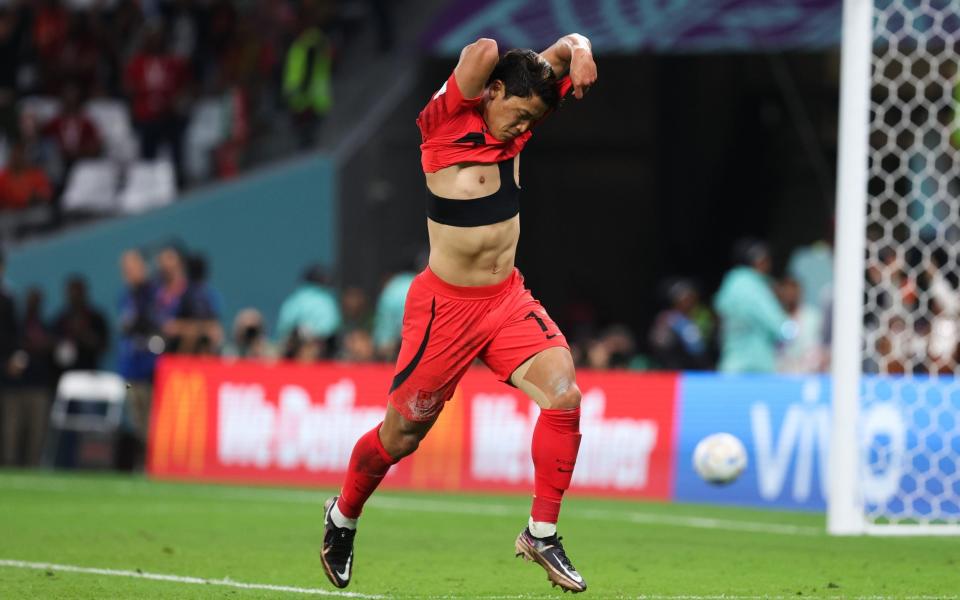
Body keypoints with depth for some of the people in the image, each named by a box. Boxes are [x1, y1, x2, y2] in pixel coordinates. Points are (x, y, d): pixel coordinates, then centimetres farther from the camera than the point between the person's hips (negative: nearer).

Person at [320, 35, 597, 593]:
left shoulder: (519, 125, 2)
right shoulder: (449, 123, -16)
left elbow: (569, 46, 8)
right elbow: (483, 53, -34)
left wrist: (579, 51, -15)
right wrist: (488, 56, -11)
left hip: (509, 298, 5)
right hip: (446, 305, -5)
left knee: (564, 395, -17)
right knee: (400, 436, 6)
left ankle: (542, 532, -5)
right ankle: (343, 516, 35)